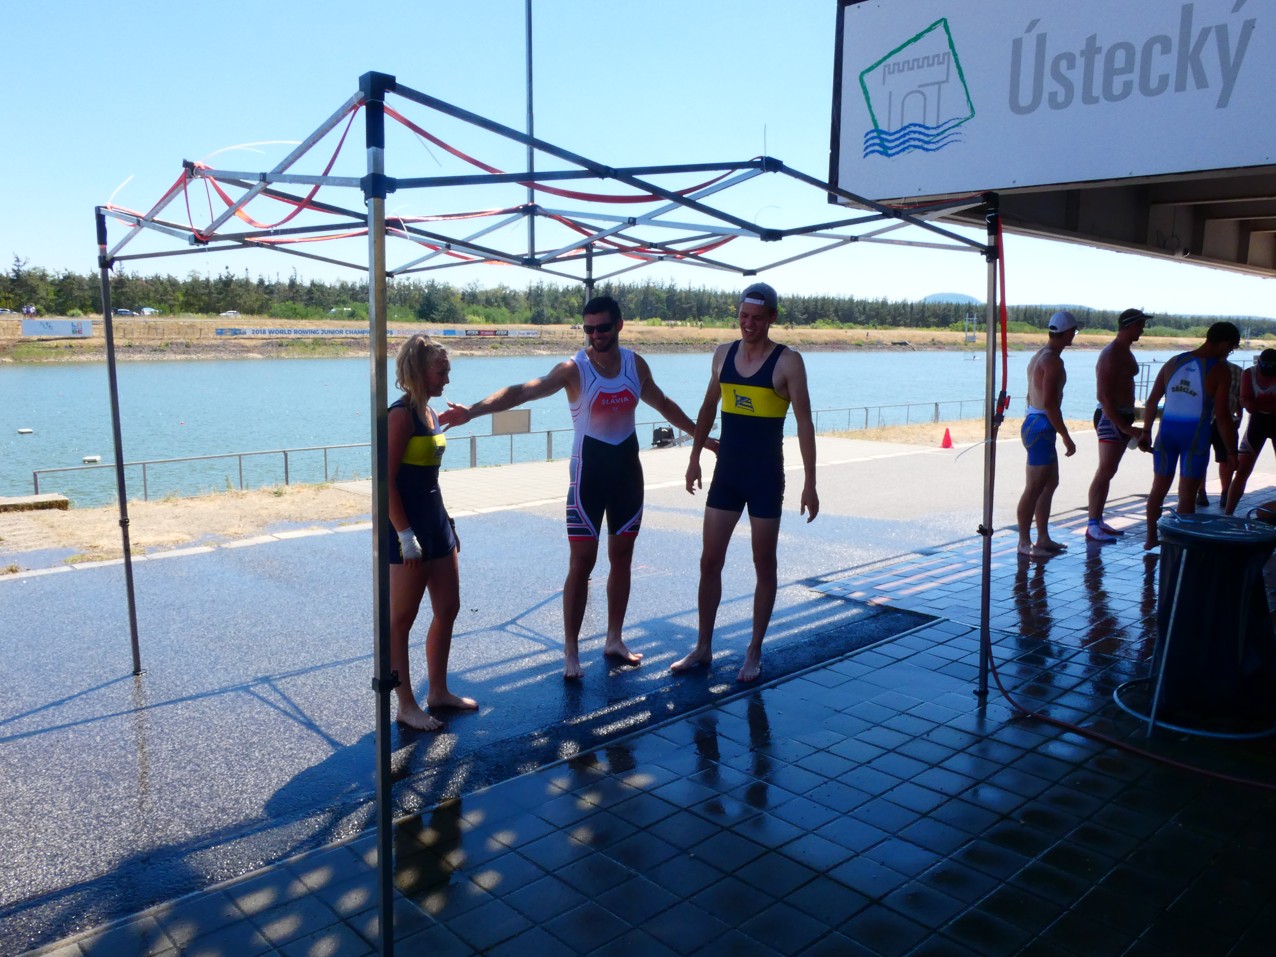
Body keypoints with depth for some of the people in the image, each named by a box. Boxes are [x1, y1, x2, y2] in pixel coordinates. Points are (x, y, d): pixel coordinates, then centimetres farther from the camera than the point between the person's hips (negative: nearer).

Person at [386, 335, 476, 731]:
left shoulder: (430, 413, 12)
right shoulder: (400, 414, -15)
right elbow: (386, 480, -19)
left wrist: (446, 526, 18)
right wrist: (405, 536, -21)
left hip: (436, 523, 10)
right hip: (408, 528, -9)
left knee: (448, 609, 15)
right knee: (401, 620, 3)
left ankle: (438, 691, 29)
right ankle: (406, 705, 13)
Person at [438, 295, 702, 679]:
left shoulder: (636, 364, 1)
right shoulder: (574, 369, -13)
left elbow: (663, 404, 18)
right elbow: (524, 390, -28)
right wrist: (473, 410, -43)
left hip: (628, 467, 5)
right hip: (589, 471, -5)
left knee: (622, 556, 12)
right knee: (582, 563, -3)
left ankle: (614, 640, 26)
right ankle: (571, 652, 7)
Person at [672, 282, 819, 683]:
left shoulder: (788, 362, -9)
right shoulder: (723, 354, 6)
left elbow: (804, 423, -10)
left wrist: (809, 483, -14)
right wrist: (695, 458, 17)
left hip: (765, 476, -4)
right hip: (726, 473, 5)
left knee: (764, 565, 6)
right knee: (710, 561, 7)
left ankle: (754, 652, 19)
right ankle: (703, 647, 20)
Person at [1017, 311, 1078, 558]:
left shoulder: (1039, 355, 16)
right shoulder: (1053, 361, -16)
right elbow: (1050, 403, -23)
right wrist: (1066, 437, -19)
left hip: (1033, 423, 11)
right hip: (1041, 427, -11)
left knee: (1051, 482, 17)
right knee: (1034, 488, -6)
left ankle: (1043, 538, 23)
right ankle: (1025, 543, 0)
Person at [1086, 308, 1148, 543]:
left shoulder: (1127, 352, 15)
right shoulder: (1110, 355, -16)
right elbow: (1103, 396, -22)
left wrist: (1128, 424, 20)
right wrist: (1125, 427, -24)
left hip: (1123, 417, 10)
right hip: (1109, 418, -10)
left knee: (1109, 471, 10)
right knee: (1105, 471, -14)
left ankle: (1098, 521, 15)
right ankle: (1092, 526, -15)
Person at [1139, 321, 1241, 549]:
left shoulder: (1174, 362, 6)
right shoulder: (1219, 370, -8)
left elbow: (1152, 400, 8)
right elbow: (1222, 415, -11)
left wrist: (1146, 432, 16)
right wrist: (1232, 451, -4)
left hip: (1167, 432, 5)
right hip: (1195, 436, -4)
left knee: (1159, 488, 17)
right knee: (1187, 494, 4)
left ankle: (1151, 537, 28)